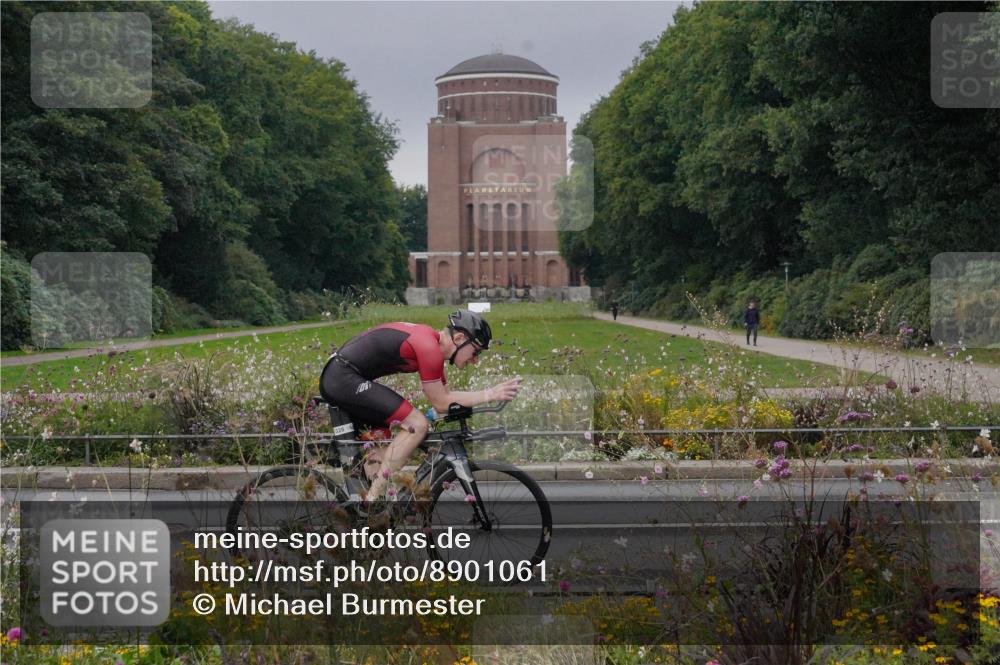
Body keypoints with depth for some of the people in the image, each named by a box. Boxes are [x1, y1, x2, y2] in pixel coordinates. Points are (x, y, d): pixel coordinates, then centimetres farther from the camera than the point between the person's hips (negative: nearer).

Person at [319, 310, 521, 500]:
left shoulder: (433, 343, 14)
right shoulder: (428, 346, -17)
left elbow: (444, 395, 18)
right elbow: (441, 403, -12)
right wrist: (490, 394, -10)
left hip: (335, 379, 11)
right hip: (344, 378, -11)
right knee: (416, 424, -15)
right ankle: (371, 502, -15)